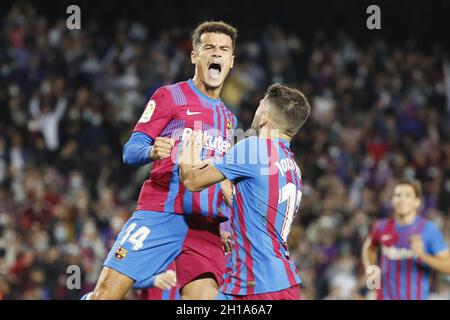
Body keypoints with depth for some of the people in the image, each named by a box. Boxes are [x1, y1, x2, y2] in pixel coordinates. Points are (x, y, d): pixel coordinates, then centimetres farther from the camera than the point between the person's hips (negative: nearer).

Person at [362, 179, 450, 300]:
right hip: (386, 297, 3)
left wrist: (423, 255, -24)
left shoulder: (429, 229, -7)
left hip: (416, 298, -3)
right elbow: (369, 247, 27)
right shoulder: (382, 227, 4)